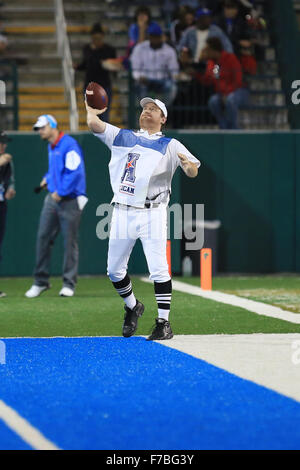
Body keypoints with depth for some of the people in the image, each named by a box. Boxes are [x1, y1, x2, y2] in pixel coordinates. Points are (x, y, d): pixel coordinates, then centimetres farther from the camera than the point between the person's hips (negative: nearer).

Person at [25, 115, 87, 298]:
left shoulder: (69, 145, -13)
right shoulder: (51, 147, 16)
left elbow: (74, 173, -20)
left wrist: (60, 193, -19)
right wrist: (47, 178, 15)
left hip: (69, 200, -8)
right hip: (53, 198, 8)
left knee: (70, 241, -3)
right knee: (43, 237, 4)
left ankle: (69, 283, 5)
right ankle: (41, 281, 11)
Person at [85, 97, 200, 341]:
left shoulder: (170, 145, 5)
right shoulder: (122, 137, 15)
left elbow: (193, 172, -7)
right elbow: (94, 124, 6)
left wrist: (188, 164, -28)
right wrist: (91, 109, 22)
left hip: (152, 213, -4)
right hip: (123, 213, 4)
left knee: (159, 270, -11)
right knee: (114, 270, 8)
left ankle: (164, 323, -6)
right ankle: (132, 306, 32)